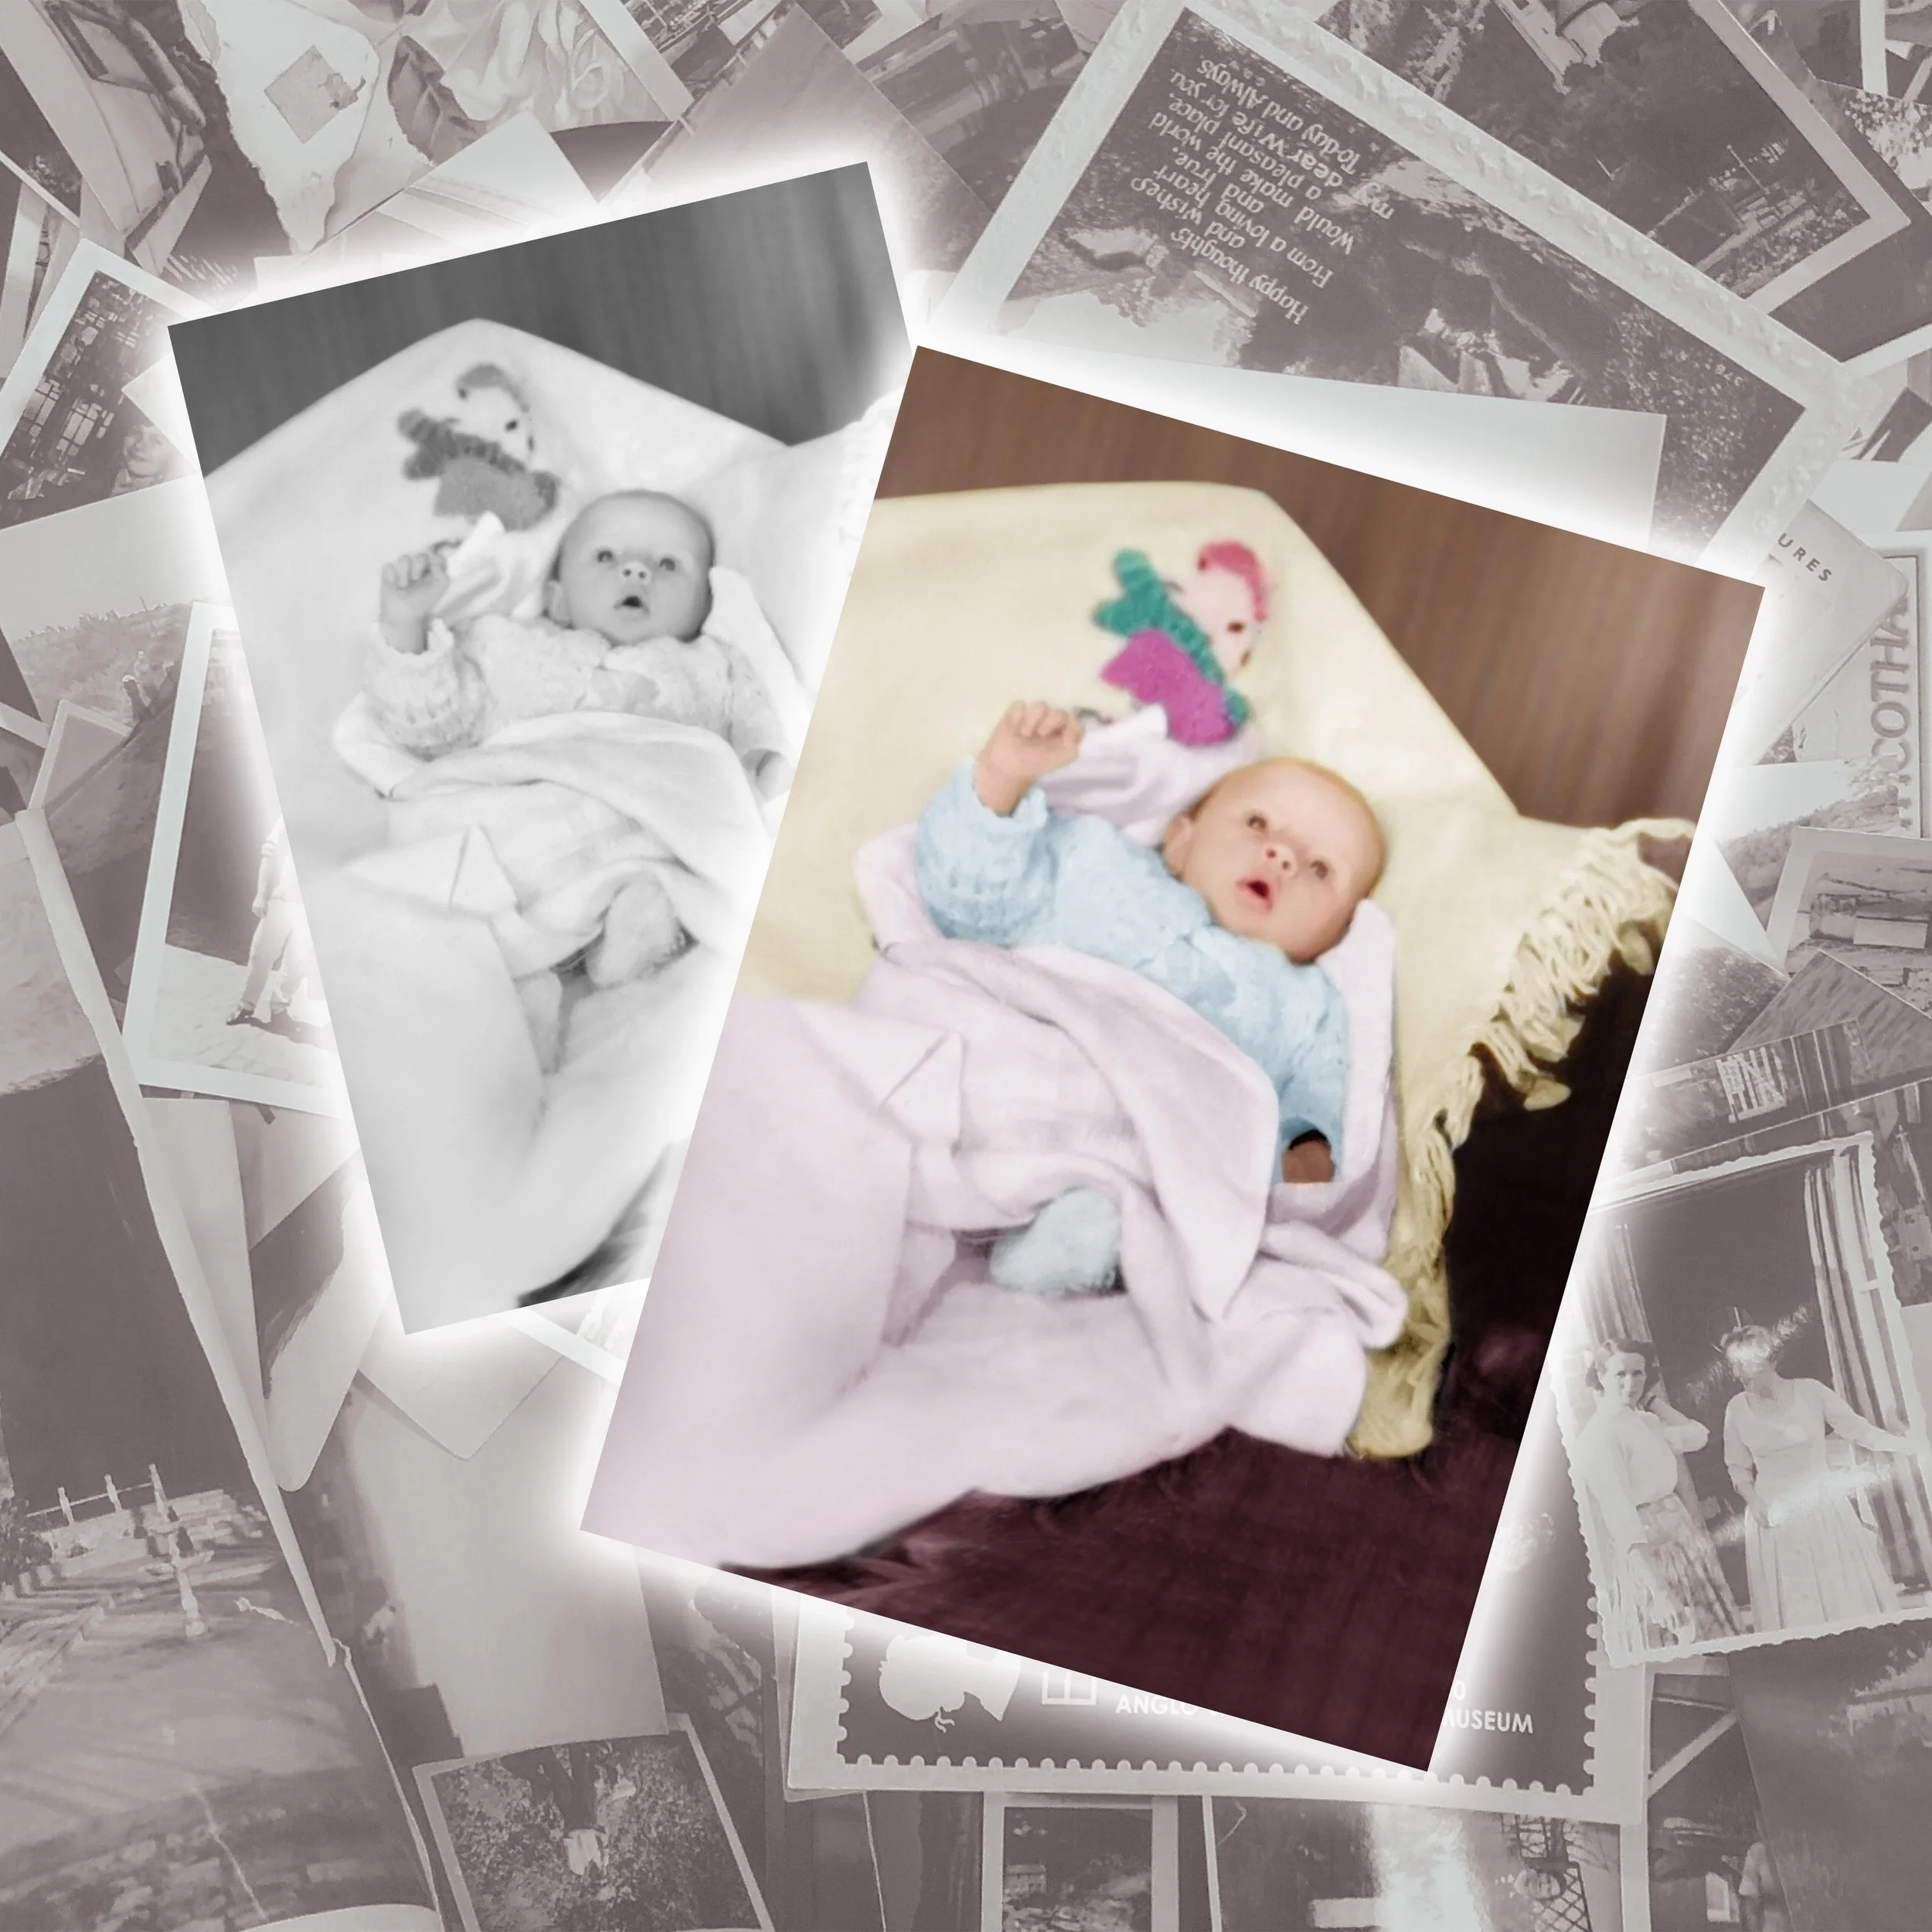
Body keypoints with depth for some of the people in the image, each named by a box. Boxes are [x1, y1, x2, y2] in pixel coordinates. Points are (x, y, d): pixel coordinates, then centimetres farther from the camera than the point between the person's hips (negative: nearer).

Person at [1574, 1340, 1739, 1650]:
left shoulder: (1645, 1422, 6)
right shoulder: (1600, 1433, -18)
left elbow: (1698, 1436, 21)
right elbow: (1621, 1514, -24)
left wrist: (1654, 1401, 11)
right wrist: (1659, 1590, -28)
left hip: (1683, 1535, 8)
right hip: (1647, 1550, -8)